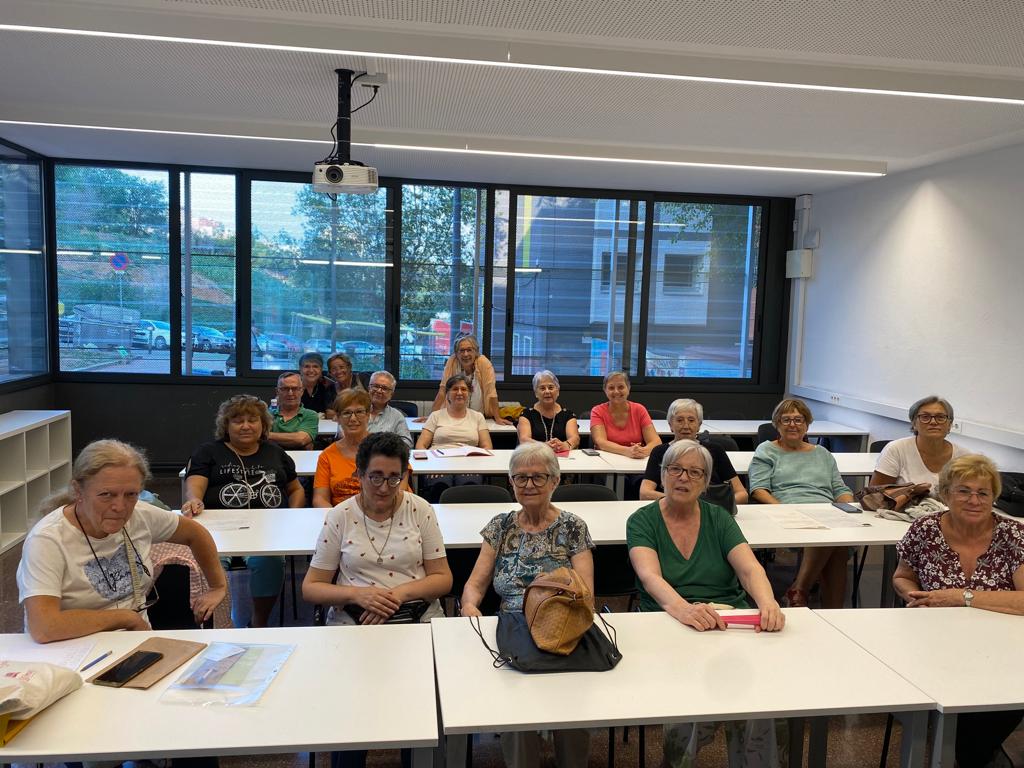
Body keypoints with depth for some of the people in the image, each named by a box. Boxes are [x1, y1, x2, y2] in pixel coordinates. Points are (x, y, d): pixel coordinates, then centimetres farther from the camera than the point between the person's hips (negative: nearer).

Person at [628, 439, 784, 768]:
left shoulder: (719, 519, 11)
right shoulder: (642, 521, 1)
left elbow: (750, 568, -4)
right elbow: (650, 576, -16)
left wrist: (767, 603, -28)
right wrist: (683, 609, -38)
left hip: (730, 617, 3)